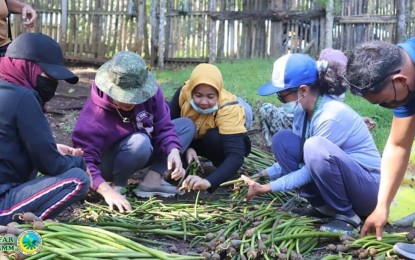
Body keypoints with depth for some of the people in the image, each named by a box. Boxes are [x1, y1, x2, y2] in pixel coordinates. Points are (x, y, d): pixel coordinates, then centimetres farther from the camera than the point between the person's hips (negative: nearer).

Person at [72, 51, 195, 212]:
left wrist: (173, 151, -32)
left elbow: (163, 126, -12)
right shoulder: (94, 115, -33)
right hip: (107, 165, -7)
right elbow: (85, 159, -36)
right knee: (140, 142, -38)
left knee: (187, 125, -4)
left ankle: (152, 180, -13)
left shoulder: (150, 92, -19)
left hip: (143, 151, 7)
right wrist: (107, 191, -49)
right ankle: (118, 185, -13)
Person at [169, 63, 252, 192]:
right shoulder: (184, 92, -29)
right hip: (193, 140, 3)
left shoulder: (229, 108, -38)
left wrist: (208, 181, -62)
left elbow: (236, 155, -47)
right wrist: (186, 148, -34)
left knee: (215, 137, -38)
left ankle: (223, 169, -9)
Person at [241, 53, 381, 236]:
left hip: (367, 188, -8)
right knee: (282, 140, -5)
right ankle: (322, 206, 1)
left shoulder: (332, 115, -27)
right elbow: (297, 155, 9)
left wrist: (266, 188, -17)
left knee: (316, 147, -34)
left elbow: (310, 171, -22)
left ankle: (346, 215, -14)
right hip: (335, 179, 8)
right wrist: (261, 175, 1)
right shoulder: (303, 109, -3)